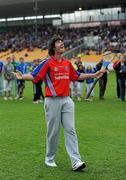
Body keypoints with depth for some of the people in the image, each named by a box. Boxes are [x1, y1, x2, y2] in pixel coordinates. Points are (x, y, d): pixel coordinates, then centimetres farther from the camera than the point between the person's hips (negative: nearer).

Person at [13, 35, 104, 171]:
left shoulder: (67, 63, 13)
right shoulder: (47, 63, -5)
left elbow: (77, 76, 27)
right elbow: (34, 76, -12)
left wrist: (94, 75, 32)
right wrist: (21, 77, -31)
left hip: (67, 101, 5)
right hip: (52, 102, -4)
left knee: (70, 130, -2)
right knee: (53, 132, 3)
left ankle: (76, 161, -6)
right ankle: (49, 159, 22)